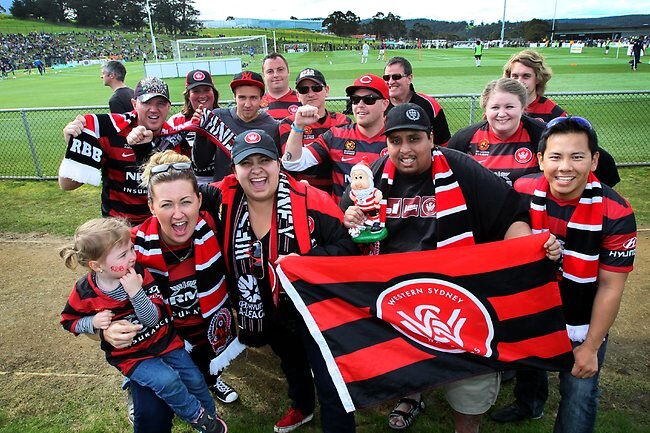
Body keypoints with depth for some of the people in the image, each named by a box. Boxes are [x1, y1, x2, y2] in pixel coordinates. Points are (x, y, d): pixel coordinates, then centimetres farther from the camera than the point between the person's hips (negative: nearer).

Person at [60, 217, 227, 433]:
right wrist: (93, 322, -18)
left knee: (194, 379, 4)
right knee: (166, 380, -24)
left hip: (164, 341, 2)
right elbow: (69, 321, 3)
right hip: (130, 356, -2)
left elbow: (152, 319, -20)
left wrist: (136, 293, -36)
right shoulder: (84, 292, -16)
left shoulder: (140, 275, -17)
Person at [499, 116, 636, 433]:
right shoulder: (523, 191, -19)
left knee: (578, 395, 7)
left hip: (581, 324, -3)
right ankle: (527, 403, 58)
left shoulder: (616, 214, -25)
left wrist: (590, 347, -12)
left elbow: (610, 287, -18)